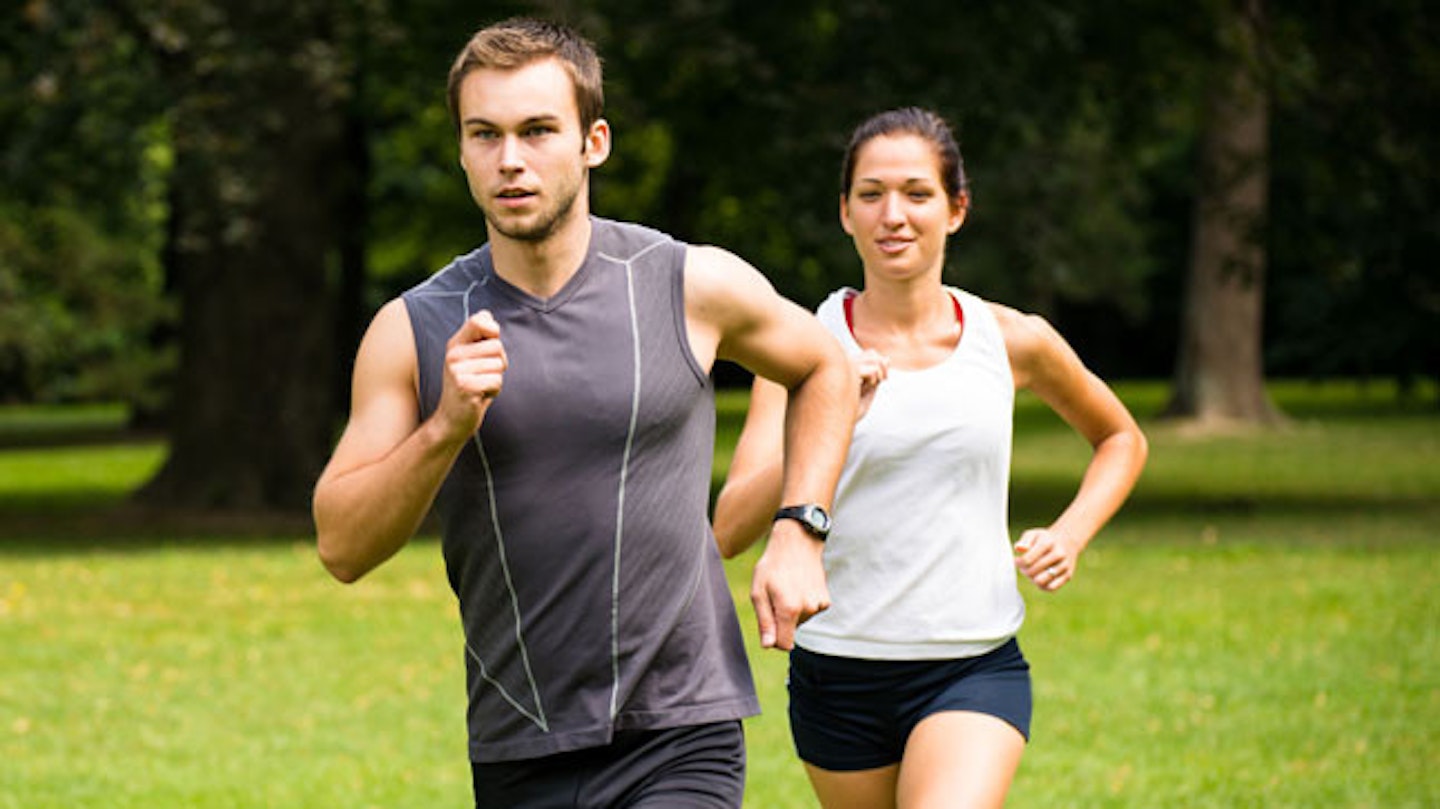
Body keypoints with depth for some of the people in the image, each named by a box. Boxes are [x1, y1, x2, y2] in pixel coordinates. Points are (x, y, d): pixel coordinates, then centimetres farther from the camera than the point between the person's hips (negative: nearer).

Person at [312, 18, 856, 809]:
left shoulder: (693, 286, -1)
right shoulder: (412, 331, 0)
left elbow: (823, 367, 18)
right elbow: (342, 548, -4)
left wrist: (798, 534, 6)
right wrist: (444, 428, -19)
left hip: (678, 743, -2)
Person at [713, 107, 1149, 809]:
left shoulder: (1012, 341, 0)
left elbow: (1122, 440, 20)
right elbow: (729, 531, -16)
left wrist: (1070, 535, 3)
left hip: (975, 672, -1)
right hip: (837, 673, 1)